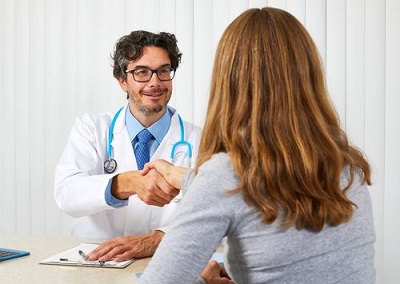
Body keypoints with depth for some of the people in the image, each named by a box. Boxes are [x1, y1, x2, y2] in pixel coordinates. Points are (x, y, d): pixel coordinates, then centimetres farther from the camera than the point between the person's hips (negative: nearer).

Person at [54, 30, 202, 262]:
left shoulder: (198, 142, 1)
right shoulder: (90, 129, 3)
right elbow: (66, 193, -14)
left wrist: (155, 239, -30)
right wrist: (128, 183, -33)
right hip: (91, 260, 1)